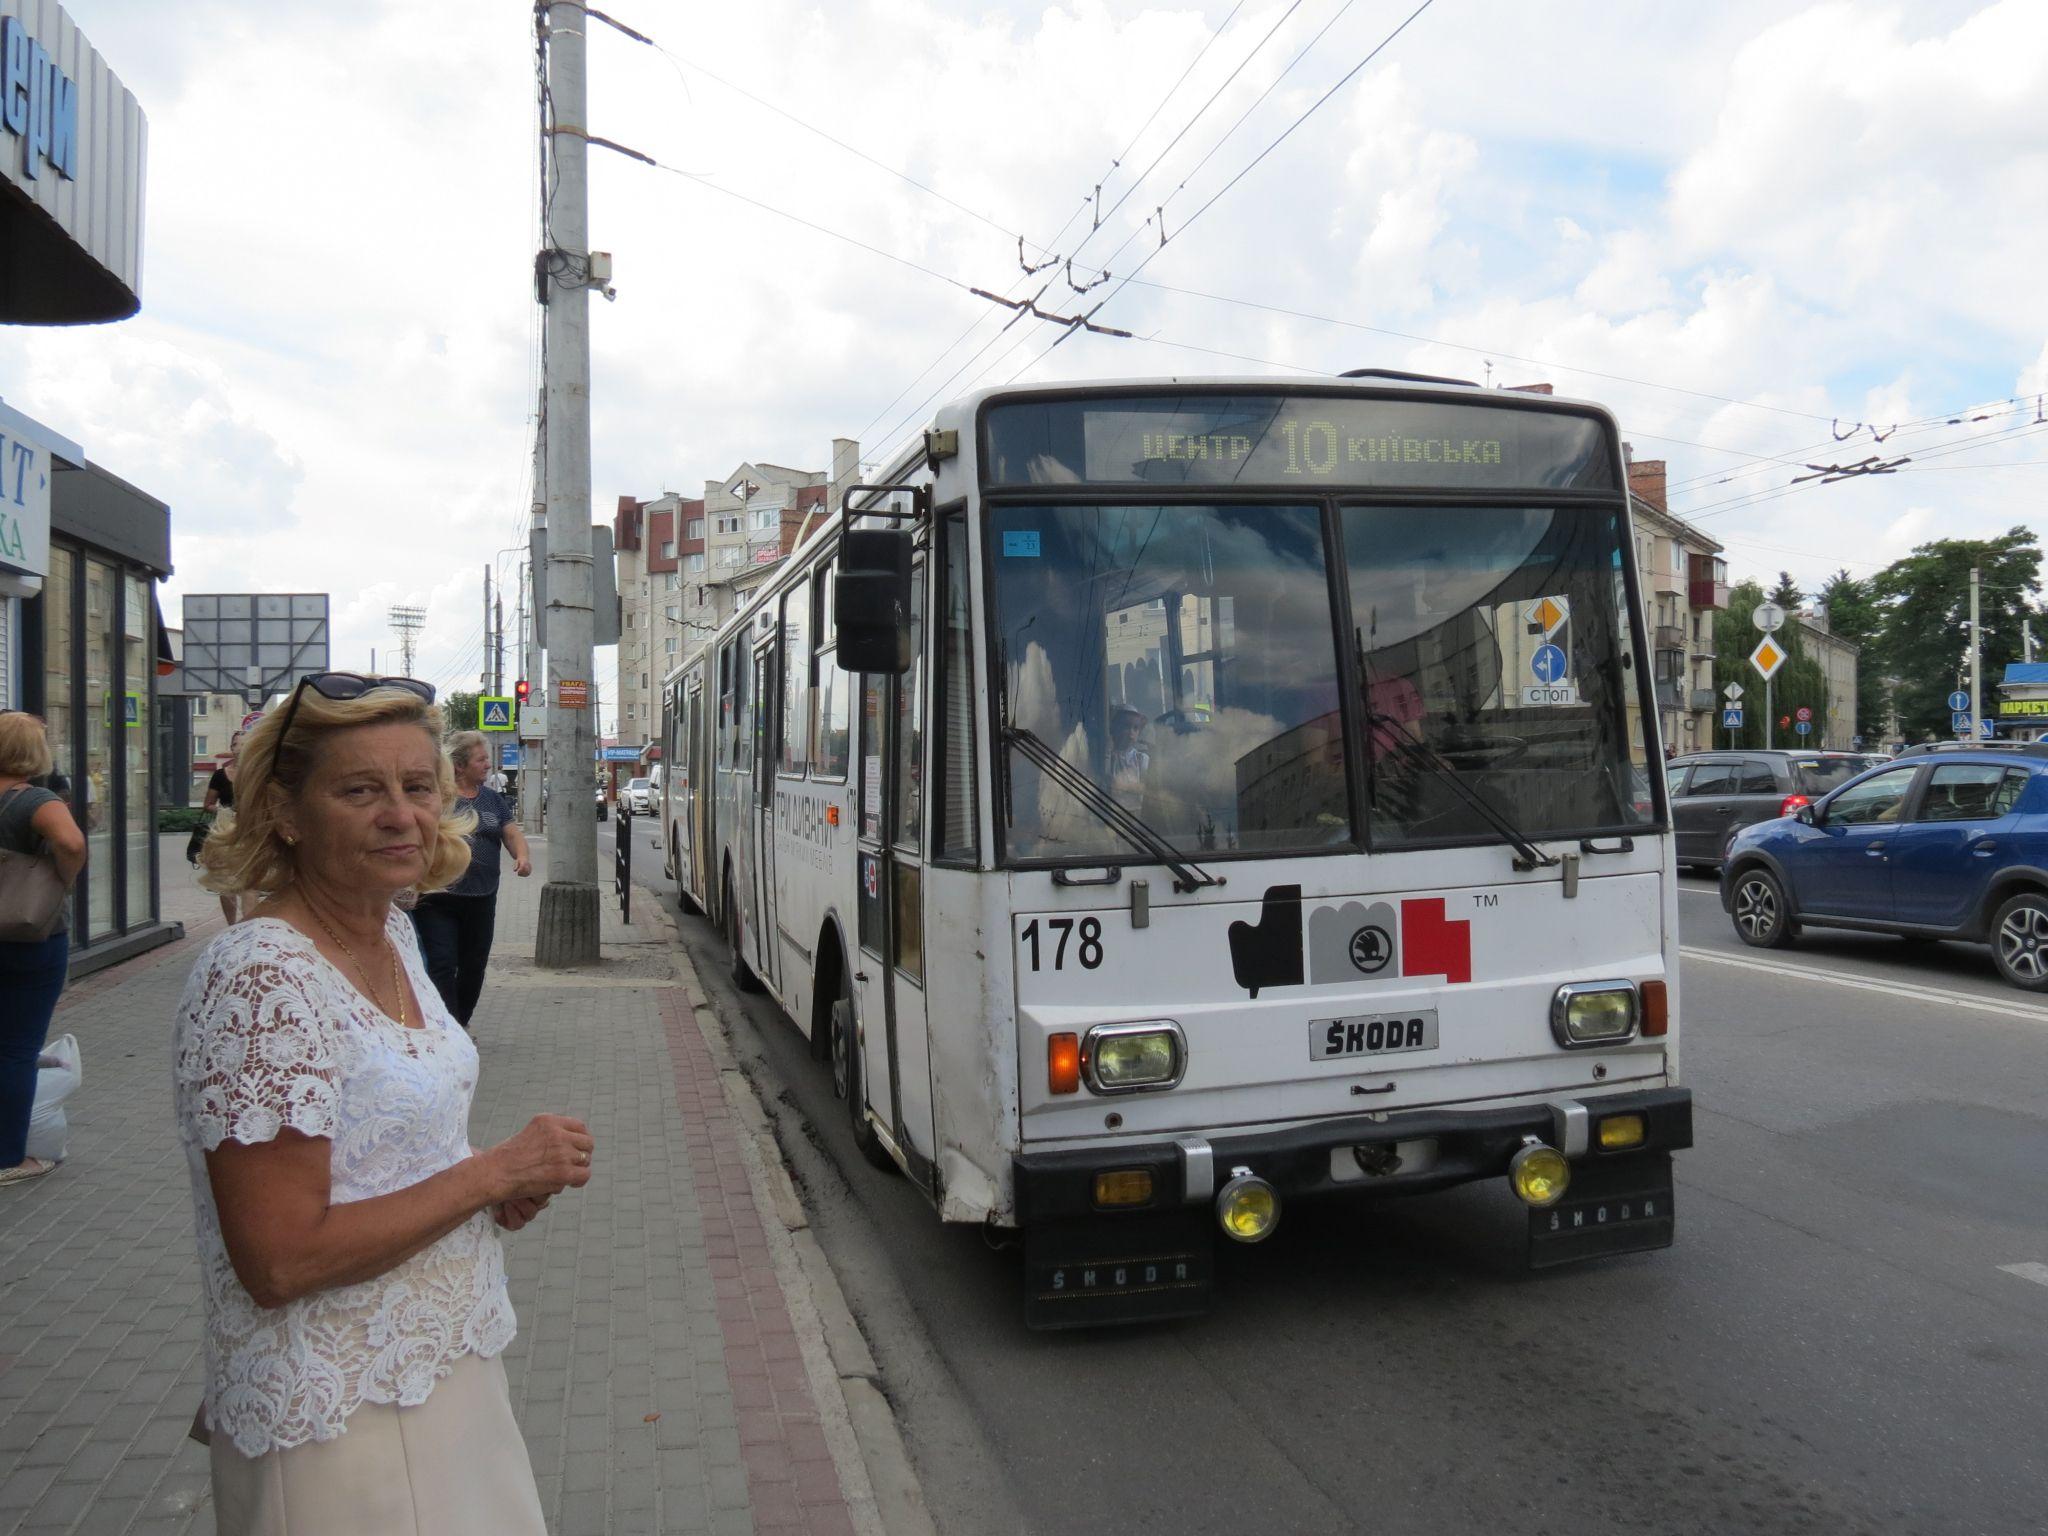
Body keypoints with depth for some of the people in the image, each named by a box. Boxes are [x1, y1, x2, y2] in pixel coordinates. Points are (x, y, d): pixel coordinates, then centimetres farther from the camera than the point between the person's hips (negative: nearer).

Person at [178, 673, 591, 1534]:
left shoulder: (393, 937, 3)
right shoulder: (260, 978, -23)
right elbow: (280, 1262, -25)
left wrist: (506, 1190, -2)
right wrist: (496, 1172, -18)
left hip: (444, 1378, 8)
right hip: (340, 1427, -8)